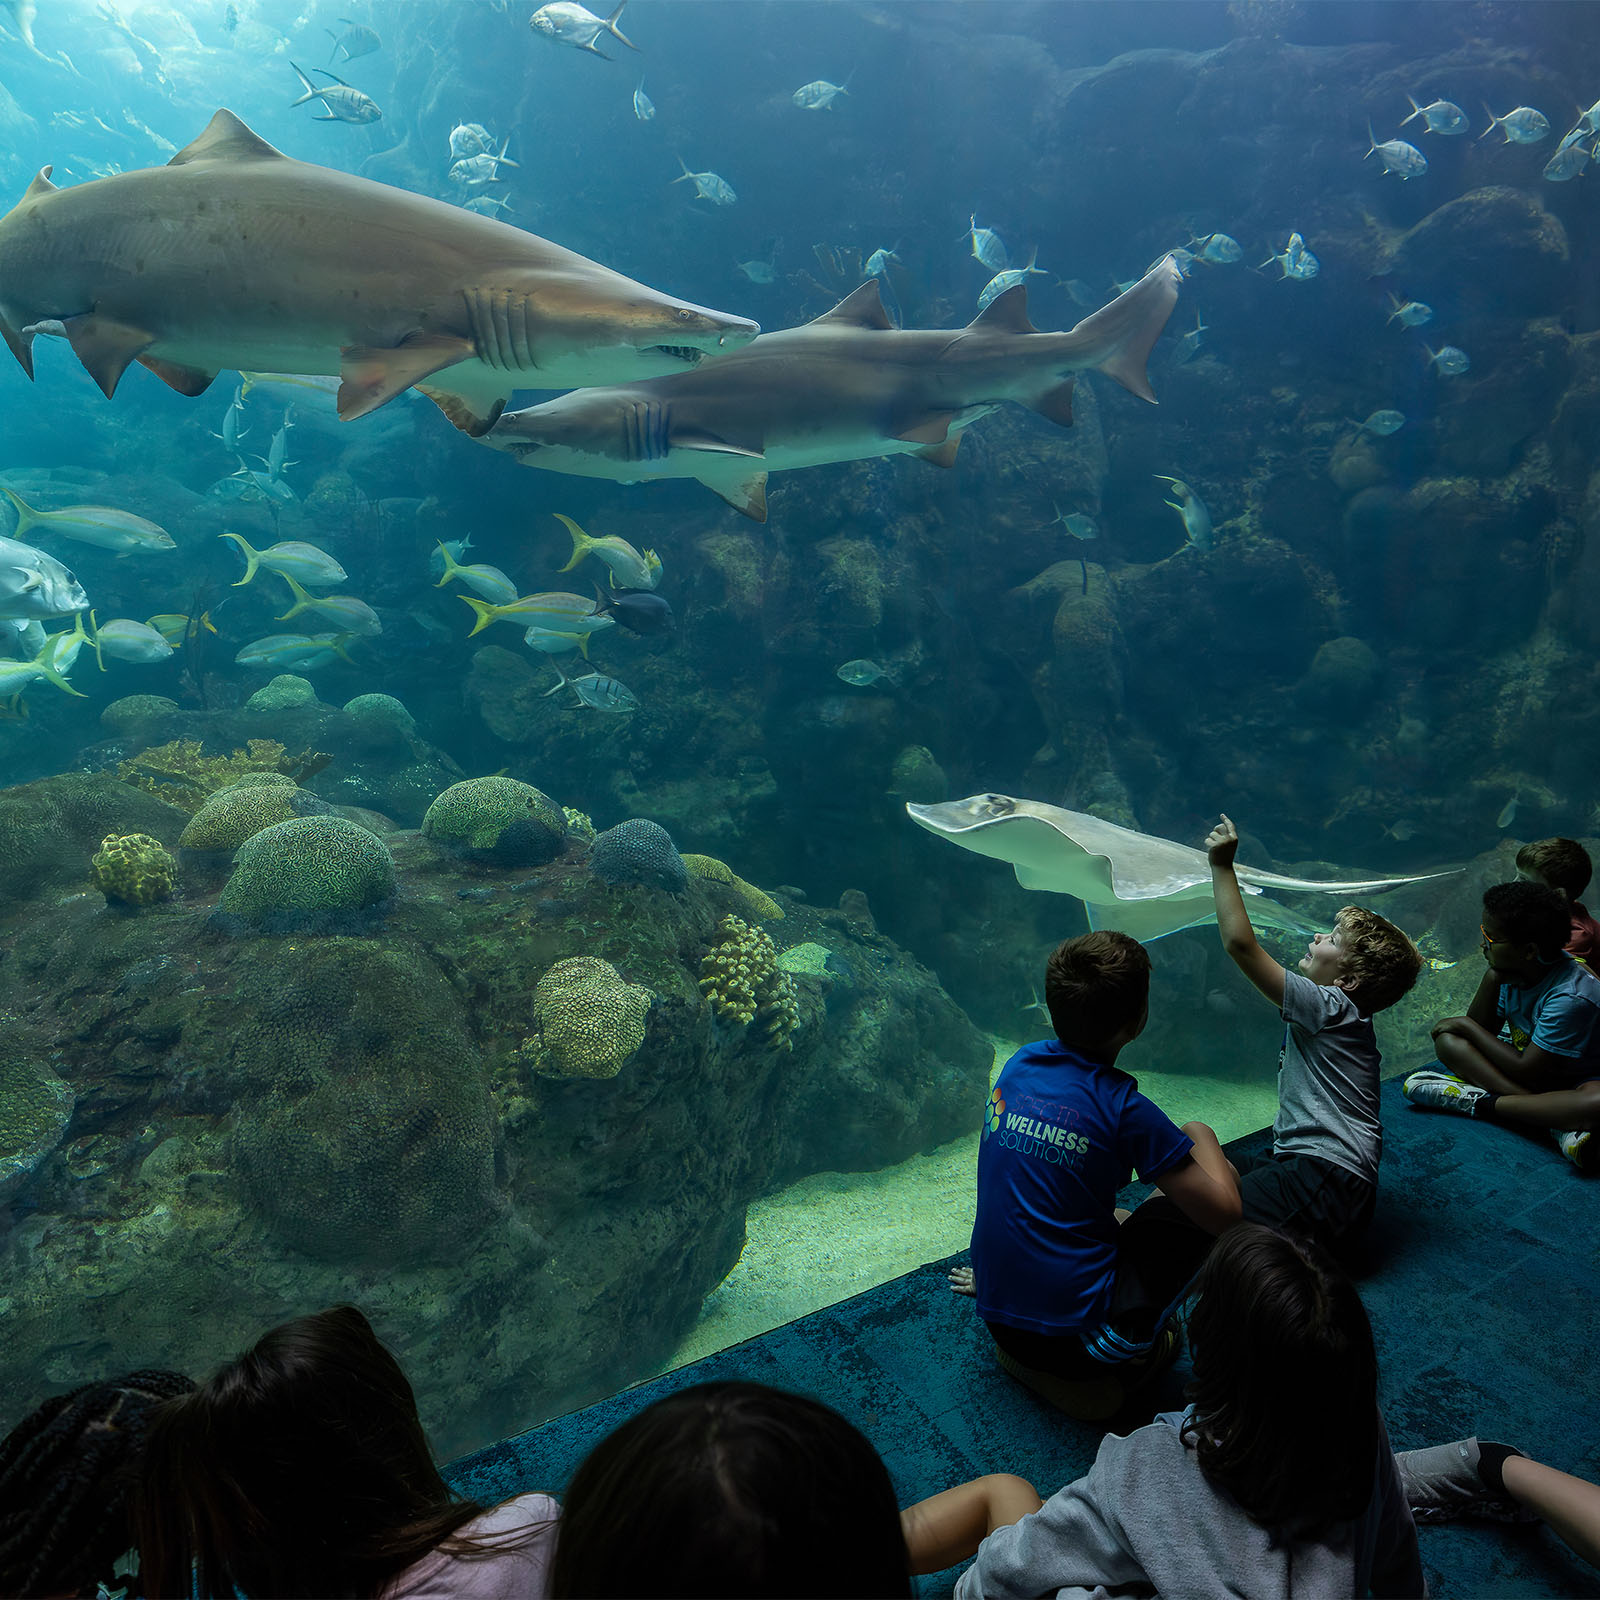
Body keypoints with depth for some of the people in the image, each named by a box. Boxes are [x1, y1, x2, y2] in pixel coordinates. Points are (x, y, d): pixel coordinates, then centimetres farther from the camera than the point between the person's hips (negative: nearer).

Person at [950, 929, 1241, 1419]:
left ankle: (1024, 1353, 16)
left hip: (995, 1313, 6)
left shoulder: (1018, 1064, 0)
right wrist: (1200, 1135, 5)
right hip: (1075, 1332, -6)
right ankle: (1130, 1353, 5)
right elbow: (1224, 1213, -12)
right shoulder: (1123, 1107, -20)